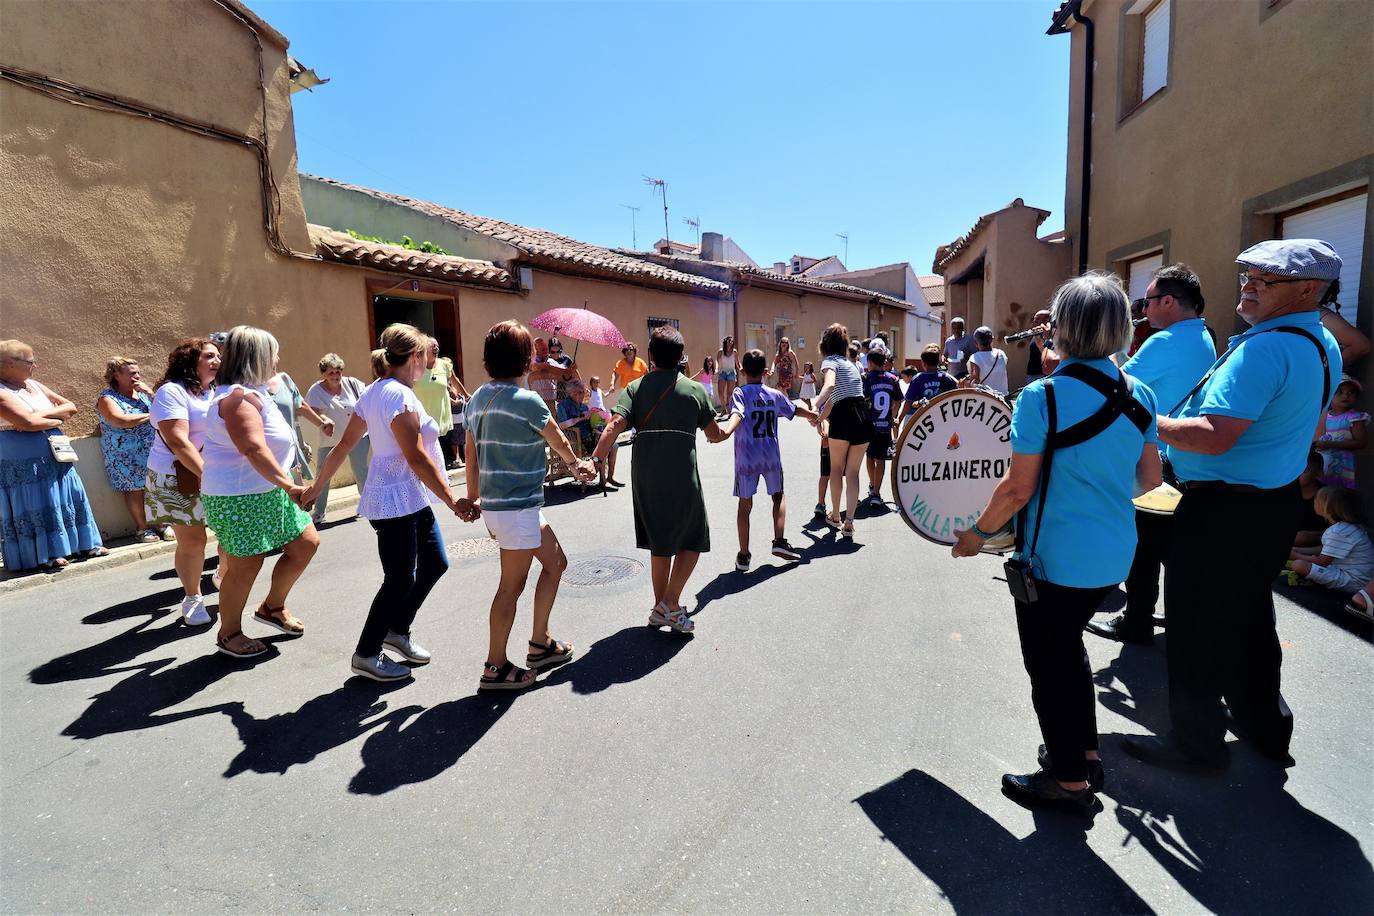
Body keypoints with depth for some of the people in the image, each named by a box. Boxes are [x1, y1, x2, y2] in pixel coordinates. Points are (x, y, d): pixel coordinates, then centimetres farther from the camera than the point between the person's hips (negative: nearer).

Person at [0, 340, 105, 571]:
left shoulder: (34, 385, 11)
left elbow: (70, 407, 10)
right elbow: (28, 422, -23)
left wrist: (46, 413, -8)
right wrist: (57, 420, -6)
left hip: (54, 455, 7)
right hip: (24, 464, -7)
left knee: (69, 498, 10)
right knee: (35, 506, -1)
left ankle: (84, 545, 17)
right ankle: (44, 556, 7)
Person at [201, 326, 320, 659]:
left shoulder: (252, 393, 13)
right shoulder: (239, 397, -20)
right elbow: (254, 448, -32)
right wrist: (289, 485, -38)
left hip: (268, 493, 10)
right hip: (240, 497, -10)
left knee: (306, 543, 11)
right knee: (245, 566, 2)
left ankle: (272, 607, 29)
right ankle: (228, 633, 22)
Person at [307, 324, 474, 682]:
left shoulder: (373, 392, 11)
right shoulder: (400, 395, -18)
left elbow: (344, 445, 14)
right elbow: (416, 457, -22)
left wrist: (317, 486, 21)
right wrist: (453, 502, -21)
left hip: (411, 500, 10)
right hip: (398, 500, -10)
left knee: (435, 562, 15)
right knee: (401, 579, 1)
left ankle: (397, 630, 30)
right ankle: (366, 655, 17)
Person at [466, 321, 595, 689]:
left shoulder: (478, 398, 8)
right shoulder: (527, 400, -15)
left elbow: (471, 454, 13)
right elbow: (558, 441, 1)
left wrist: (473, 498, 23)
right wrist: (576, 464, 21)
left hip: (494, 503, 9)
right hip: (517, 507, -9)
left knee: (555, 562, 19)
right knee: (512, 585, 3)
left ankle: (540, 644, 29)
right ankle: (495, 668, 16)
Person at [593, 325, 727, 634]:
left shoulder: (635, 388, 6)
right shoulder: (695, 389, 5)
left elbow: (615, 425, -11)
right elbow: (715, 434, 11)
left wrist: (595, 459, -16)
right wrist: (729, 429, 33)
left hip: (644, 477, 3)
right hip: (682, 476, -3)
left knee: (659, 542, 17)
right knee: (692, 540, 14)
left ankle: (660, 608, 26)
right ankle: (671, 604, 5)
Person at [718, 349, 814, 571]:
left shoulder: (740, 393, -6)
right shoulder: (775, 395, 6)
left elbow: (737, 414, -26)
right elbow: (796, 409, 22)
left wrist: (727, 431, -45)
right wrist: (816, 415, 41)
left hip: (746, 458, -2)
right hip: (771, 456, 2)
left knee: (745, 503, 5)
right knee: (778, 496, 21)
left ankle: (743, 555, 8)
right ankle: (779, 541, 10)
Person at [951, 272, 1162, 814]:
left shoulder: (1041, 397, -19)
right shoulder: (1139, 396, 1)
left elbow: (1018, 488, -18)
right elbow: (1149, 479, 9)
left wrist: (978, 533, -4)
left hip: (1055, 558, -7)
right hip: (1114, 555, 7)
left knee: (1049, 664, 11)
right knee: (1068, 647, 26)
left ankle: (1070, 781, 26)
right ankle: (1086, 754, 39)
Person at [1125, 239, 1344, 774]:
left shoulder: (1262, 349, -23)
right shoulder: (1324, 345, 10)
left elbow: (1214, 437, -30)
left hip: (1222, 509, -10)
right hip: (1277, 502, 10)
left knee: (1197, 626, 3)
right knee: (1248, 617, 23)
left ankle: (1197, 743, 16)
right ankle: (1265, 725, 38)